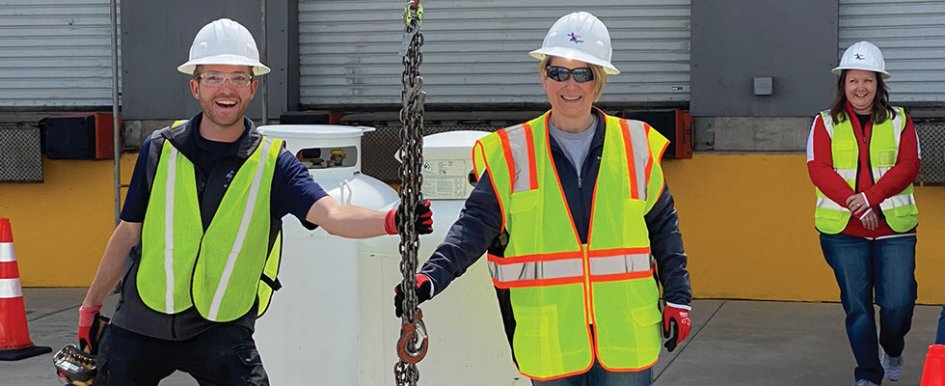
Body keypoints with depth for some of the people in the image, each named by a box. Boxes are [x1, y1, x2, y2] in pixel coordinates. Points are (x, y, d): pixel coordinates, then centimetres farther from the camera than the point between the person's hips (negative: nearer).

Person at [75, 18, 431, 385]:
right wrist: (91, 305, 14)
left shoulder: (272, 163, -5)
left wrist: (389, 220, -39)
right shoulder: (159, 149, 0)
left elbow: (330, 214, -21)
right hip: (139, 327, 2)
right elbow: (127, 233, 9)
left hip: (221, 331, -2)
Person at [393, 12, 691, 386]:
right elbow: (476, 224, -7)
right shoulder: (512, 154, 0)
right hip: (550, 345, 0)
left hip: (625, 339, 0)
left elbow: (663, 226, 11)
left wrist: (677, 298, 9)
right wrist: (432, 275, -22)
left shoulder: (636, 147, 2)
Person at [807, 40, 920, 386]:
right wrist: (856, 206, -16)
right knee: (857, 304, 2)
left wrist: (870, 196, -17)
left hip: (894, 228, 0)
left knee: (898, 302, -4)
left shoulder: (899, 121, 8)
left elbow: (907, 166, -3)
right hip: (842, 229, 0)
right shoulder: (826, 123, 6)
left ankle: (892, 352, 27)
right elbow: (819, 170, -5)